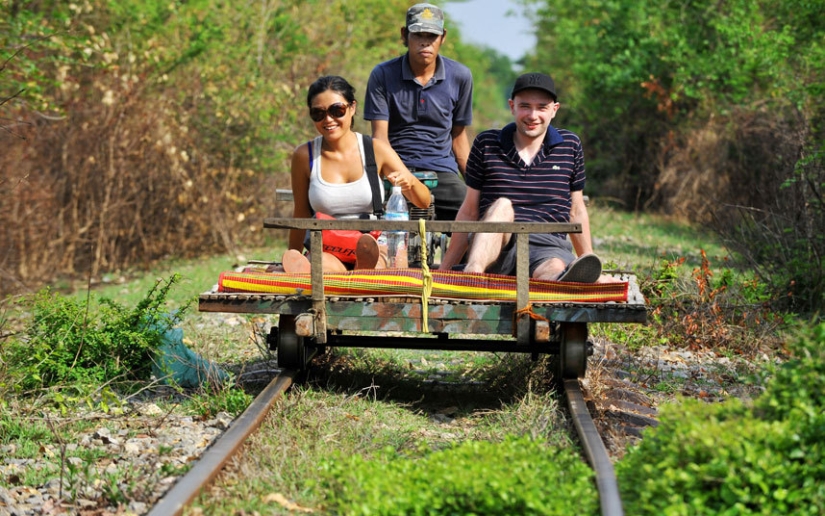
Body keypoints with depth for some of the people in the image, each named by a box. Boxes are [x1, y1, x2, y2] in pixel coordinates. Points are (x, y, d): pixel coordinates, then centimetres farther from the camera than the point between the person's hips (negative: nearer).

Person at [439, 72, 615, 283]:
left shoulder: (570, 146, 13)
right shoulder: (486, 144, 9)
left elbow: (576, 211, 20)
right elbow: (469, 211, 12)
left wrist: (588, 261, 18)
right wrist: (444, 270, 9)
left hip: (548, 246, 0)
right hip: (492, 250, 0)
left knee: (555, 268, -36)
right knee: (502, 206, -33)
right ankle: (471, 275, -57)